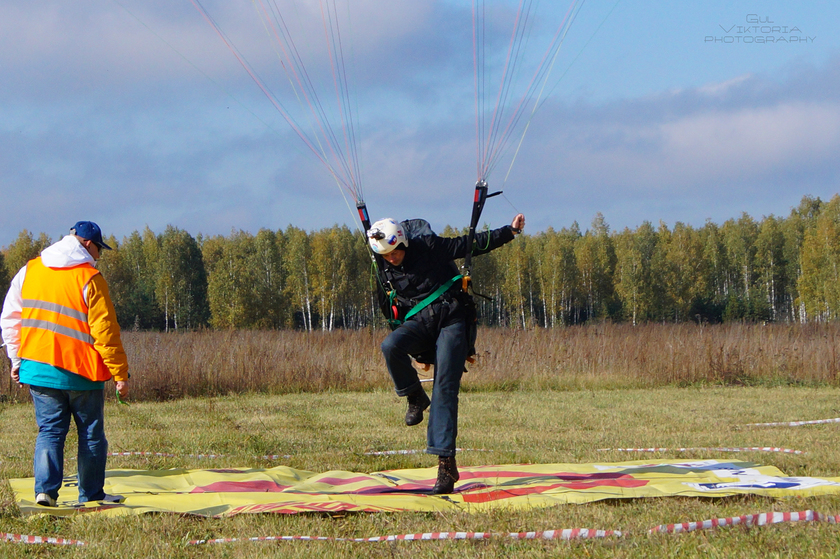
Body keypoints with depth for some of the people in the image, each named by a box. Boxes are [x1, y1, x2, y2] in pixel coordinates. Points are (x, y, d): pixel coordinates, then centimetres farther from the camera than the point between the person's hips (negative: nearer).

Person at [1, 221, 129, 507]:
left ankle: (45, 489, -9)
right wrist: (120, 373, -6)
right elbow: (105, 330, -11)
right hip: (81, 372, -4)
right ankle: (91, 495, 14)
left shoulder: (30, 270, 6)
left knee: (49, 431, 8)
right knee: (91, 434, 10)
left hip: (38, 367, 4)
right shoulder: (90, 279, -10)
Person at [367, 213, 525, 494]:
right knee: (390, 346, -30)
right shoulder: (386, 270, 6)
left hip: (451, 320, -4)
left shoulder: (428, 245, -7)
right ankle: (416, 398, -4)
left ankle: (446, 461, -19)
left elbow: (473, 244, -4)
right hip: (418, 323, 4)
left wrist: (510, 231, -9)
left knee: (445, 389, -15)